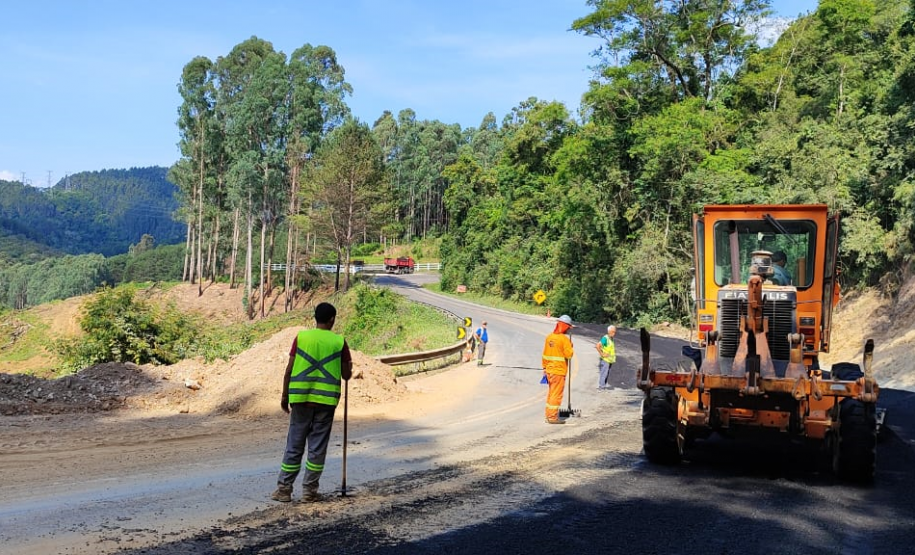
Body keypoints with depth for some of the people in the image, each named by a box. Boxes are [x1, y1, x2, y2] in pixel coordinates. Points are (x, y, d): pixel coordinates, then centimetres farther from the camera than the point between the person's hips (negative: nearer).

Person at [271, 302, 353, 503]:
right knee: (317, 447, 7)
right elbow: (346, 375, 4)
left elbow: (289, 370, -1)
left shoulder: (301, 337, 0)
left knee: (294, 445, 7)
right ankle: (309, 490, 10)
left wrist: (285, 396, 8)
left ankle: (284, 488, 9)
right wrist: (349, 367, 26)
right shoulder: (339, 342, -1)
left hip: (301, 398, 1)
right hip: (326, 400, -1)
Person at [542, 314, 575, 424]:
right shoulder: (564, 339, -15)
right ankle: (553, 417, 0)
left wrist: (545, 367, 20)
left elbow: (545, 354, 12)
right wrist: (570, 347, 2)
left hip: (549, 370, 7)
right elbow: (569, 354, -18)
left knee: (551, 393, 16)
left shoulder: (549, 337, 7)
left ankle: (549, 415, 22)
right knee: (556, 394, -2)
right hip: (559, 371, -7)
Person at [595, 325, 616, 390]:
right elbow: (598, 346, -26)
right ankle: (601, 385, 1)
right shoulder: (605, 338, -18)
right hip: (605, 359, -9)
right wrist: (602, 354, -21)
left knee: (607, 372, 16)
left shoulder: (611, 339, 11)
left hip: (609, 360, 9)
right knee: (603, 372, -5)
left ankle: (606, 384, 24)